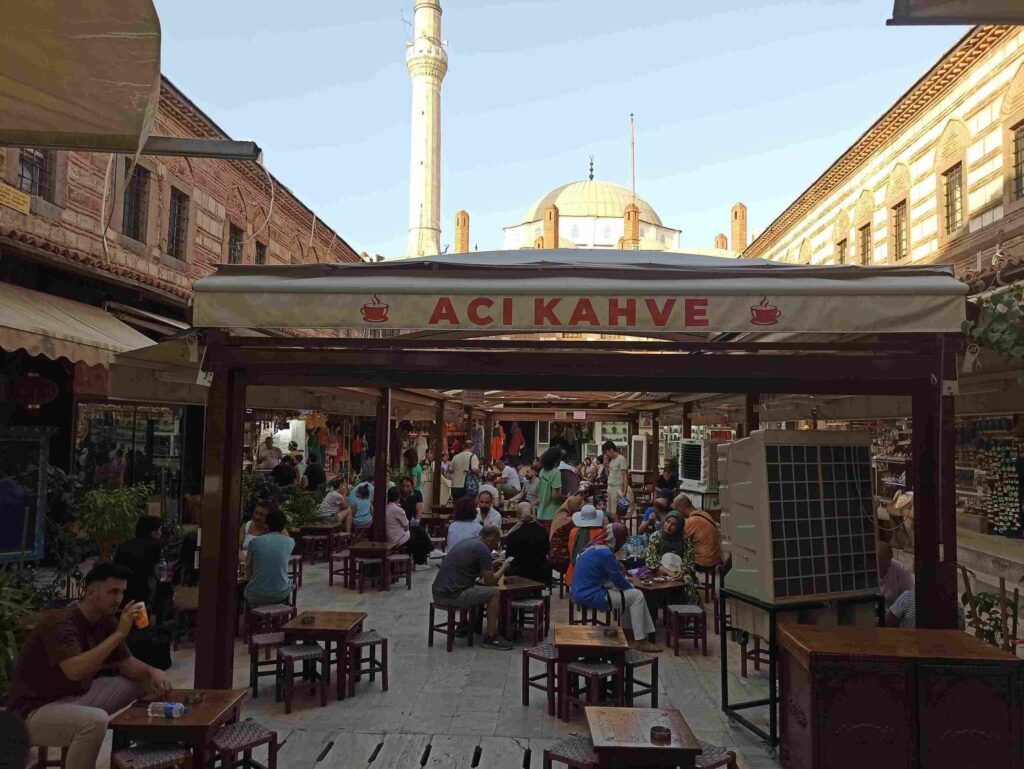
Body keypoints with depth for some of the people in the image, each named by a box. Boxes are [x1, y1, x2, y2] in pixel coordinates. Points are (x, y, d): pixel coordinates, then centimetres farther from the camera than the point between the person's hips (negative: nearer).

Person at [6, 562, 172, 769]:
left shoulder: (106, 621, -1)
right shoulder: (60, 622, -25)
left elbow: (127, 664, 6)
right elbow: (75, 671, -39)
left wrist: (152, 671, -15)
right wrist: (119, 634, -37)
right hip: (35, 711, -8)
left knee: (146, 682, 1)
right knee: (95, 720, -36)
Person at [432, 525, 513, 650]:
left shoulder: (467, 541, 16)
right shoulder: (483, 549, -10)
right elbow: (490, 581, -6)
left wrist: (491, 565, 25)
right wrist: (503, 568, 10)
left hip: (437, 592, 9)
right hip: (452, 595, -9)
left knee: (473, 588, 34)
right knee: (494, 592, -1)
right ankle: (490, 637, 5)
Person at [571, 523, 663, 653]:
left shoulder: (593, 548, 11)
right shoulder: (605, 553, -18)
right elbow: (618, 579, -10)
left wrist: (629, 586, 15)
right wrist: (632, 588, 9)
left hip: (582, 593, 10)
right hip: (591, 597, -10)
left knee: (627, 593, 23)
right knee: (637, 596, -1)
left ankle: (629, 634, 27)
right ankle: (640, 641, 4)